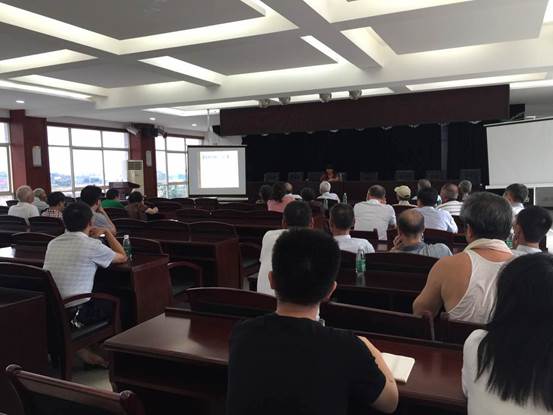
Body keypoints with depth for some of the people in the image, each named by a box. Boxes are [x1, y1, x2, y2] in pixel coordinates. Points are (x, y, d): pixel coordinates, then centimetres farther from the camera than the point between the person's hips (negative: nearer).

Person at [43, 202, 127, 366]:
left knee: (99, 298, 28)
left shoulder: (53, 243, 7)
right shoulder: (91, 245, -11)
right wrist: (106, 232, 13)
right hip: (72, 315, -7)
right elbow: (122, 257, 5)